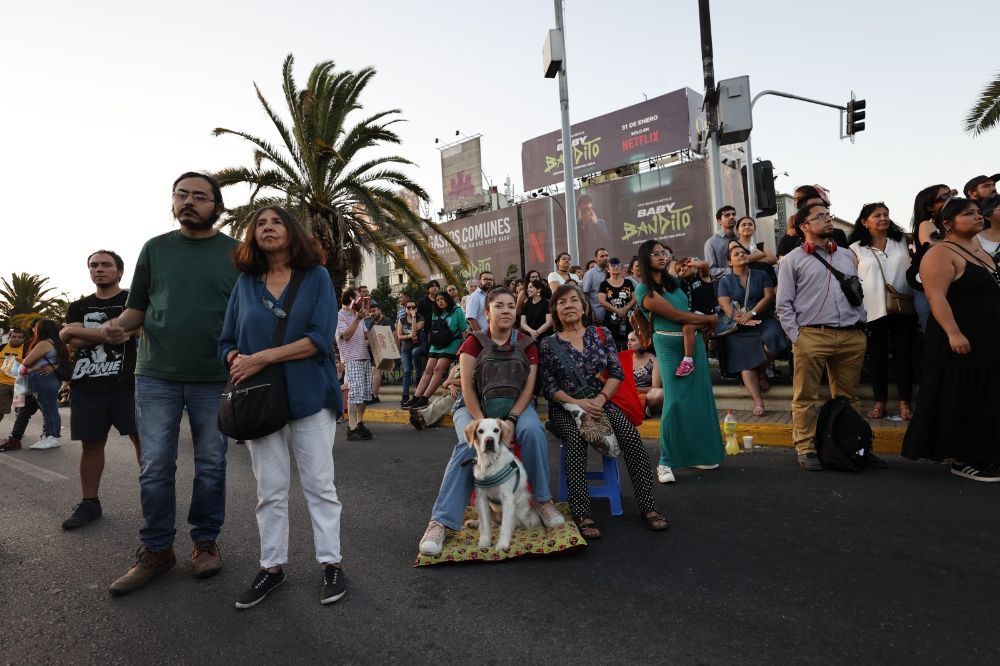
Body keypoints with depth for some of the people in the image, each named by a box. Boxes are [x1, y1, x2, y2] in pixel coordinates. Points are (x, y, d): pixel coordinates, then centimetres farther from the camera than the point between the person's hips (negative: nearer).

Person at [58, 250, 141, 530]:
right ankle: (89, 503, 17)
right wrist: (110, 333, -10)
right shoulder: (78, 306, 17)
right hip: (86, 385, 4)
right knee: (91, 443, 8)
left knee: (143, 439, -5)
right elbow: (72, 341, 1)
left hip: (127, 383, -4)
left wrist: (78, 330, -5)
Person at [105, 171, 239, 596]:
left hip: (214, 379, -1)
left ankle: (205, 543, 23)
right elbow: (138, 306, 13)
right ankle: (156, 550, 19)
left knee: (210, 465, 8)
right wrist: (120, 325, -9)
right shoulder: (155, 248, 9)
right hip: (156, 376, 2)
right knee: (155, 467, 4)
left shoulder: (236, 254, 4)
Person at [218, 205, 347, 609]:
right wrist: (238, 361, -14)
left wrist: (261, 358, -16)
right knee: (269, 490, 11)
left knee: (319, 484, 6)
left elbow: (320, 339, -12)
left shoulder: (316, 276, -1)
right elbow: (227, 343, 9)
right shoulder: (245, 282, 8)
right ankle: (271, 567, 25)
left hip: (309, 396, -2)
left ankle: (331, 563, 18)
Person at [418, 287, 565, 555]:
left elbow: (528, 387, -6)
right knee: (470, 444, -32)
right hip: (475, 406, -1)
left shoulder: (526, 345, 2)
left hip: (515, 405, 2)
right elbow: (467, 387, -10)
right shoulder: (474, 342, -3)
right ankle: (440, 521, -29)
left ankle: (543, 500, -11)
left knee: (532, 430, -31)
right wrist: (482, 424, -22)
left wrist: (511, 420, -21)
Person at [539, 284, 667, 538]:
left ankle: (648, 506, -17)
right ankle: (581, 514, -32)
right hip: (565, 408, -2)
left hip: (601, 403, 2)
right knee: (576, 439, -33)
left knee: (630, 434, -25)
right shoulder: (549, 344, 4)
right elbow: (549, 387, -2)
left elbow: (616, 372, 2)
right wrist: (576, 403, -18)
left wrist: (601, 399, -15)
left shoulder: (602, 334, 9)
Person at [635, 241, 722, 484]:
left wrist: (701, 323, -8)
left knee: (699, 398, 8)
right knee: (675, 402, -12)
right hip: (669, 346, -7)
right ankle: (666, 462, -2)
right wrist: (709, 319, 0)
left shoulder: (674, 281, 13)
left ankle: (699, 453, 22)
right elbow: (676, 315, -12)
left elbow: (689, 308, 15)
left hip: (694, 342, 7)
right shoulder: (645, 290, -10)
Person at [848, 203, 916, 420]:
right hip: (873, 310, -1)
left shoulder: (902, 240, 9)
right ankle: (880, 403, 14)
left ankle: (905, 402, 10)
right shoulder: (856, 249, 1)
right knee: (877, 356, 6)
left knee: (903, 354, 3)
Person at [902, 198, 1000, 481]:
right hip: (961, 339, -9)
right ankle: (963, 459, 6)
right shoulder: (941, 253, -12)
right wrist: (953, 333, -29)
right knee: (961, 399, -3)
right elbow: (936, 297, -22)